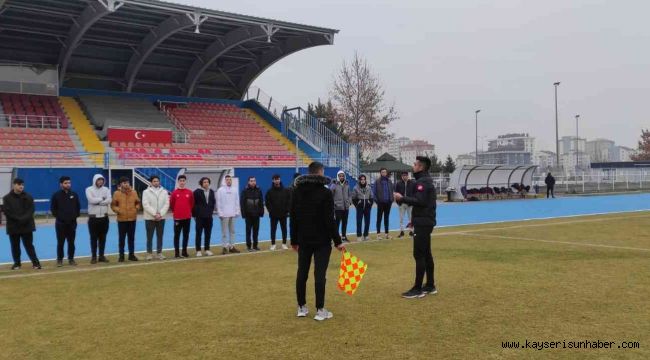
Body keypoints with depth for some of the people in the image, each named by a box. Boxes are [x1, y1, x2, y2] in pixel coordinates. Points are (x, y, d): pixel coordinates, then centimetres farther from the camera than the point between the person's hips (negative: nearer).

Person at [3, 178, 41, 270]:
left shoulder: (28, 197, 4)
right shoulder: (7, 198, 0)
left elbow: (30, 210, -3)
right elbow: (7, 212, -8)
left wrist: (24, 219, -19)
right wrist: (19, 219, -17)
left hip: (27, 226, 0)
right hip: (13, 226, 0)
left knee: (29, 245, 1)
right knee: (15, 246, 8)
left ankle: (35, 262, 4)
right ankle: (17, 263, 20)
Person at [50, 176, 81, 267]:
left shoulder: (74, 194, 5)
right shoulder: (56, 195, -3)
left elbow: (78, 207, 13)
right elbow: (53, 208, 1)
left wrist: (76, 215, 4)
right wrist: (57, 216, -3)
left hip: (72, 222, 2)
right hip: (60, 223, -2)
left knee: (71, 242, 7)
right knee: (60, 243, 2)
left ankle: (71, 259, 17)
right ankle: (59, 259, 11)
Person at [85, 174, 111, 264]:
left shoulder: (106, 189, 5)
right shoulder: (89, 189, -4)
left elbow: (109, 200, -11)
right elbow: (91, 200, -21)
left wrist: (97, 201, -17)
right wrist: (102, 199, -10)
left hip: (104, 217, 3)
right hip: (93, 217, -3)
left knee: (103, 238, 8)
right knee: (94, 238, 2)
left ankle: (102, 256, 16)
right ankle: (94, 257, 9)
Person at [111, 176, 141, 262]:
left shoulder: (134, 193, 4)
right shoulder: (117, 193, -3)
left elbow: (138, 203, 15)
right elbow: (113, 205, 1)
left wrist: (136, 208, -1)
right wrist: (117, 210, -13)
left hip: (132, 219, 2)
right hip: (121, 219, -2)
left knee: (131, 238, 9)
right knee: (121, 238, 3)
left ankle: (131, 254, 18)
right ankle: (121, 255, 11)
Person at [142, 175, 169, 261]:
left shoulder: (164, 191, 6)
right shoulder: (146, 192, -2)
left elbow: (166, 204, -1)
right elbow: (145, 205, -10)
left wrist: (160, 214, -13)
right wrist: (154, 214, -17)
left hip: (161, 217, 3)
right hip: (150, 218, -3)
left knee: (160, 236, 7)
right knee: (149, 237, 1)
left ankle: (159, 253, 15)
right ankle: (149, 253, 9)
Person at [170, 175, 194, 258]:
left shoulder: (189, 192, 2)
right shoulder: (174, 192, -3)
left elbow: (192, 204, 10)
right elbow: (171, 204, 3)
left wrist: (188, 212, 11)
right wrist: (175, 212, 10)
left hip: (187, 217, 2)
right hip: (177, 218, -2)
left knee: (186, 235, 9)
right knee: (177, 235, 2)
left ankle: (184, 251, 18)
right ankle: (176, 252, 8)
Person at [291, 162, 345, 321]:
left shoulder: (297, 191, 6)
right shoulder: (325, 192, -11)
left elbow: (293, 218, 8)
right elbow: (329, 220, -15)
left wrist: (294, 240, 15)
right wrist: (337, 241, -9)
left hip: (303, 240, 5)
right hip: (322, 240, -5)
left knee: (302, 273, 11)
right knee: (320, 274, -4)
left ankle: (301, 308, 18)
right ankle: (320, 310, -1)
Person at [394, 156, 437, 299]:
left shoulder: (422, 182, -15)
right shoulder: (426, 180, 16)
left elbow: (419, 201, -26)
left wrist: (402, 198, -19)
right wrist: (415, 219, 14)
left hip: (423, 223, -10)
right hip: (425, 221, 10)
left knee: (419, 255, -8)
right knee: (426, 254, 14)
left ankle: (418, 289, -5)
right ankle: (430, 286, 20)